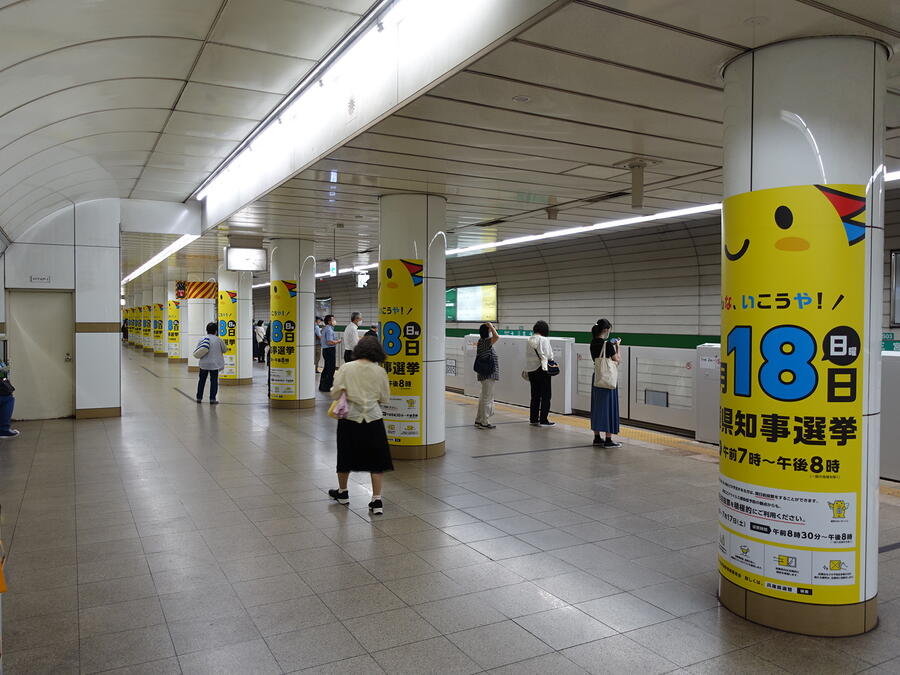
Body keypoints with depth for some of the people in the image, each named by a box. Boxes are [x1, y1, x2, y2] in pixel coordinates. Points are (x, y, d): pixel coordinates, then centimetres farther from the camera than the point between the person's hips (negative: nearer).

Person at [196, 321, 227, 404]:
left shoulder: (202, 339, 0)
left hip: (204, 363, 3)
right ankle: (212, 399, -1)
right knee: (214, 381, 2)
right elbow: (225, 350, 6)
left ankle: (199, 397, 19)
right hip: (214, 364, -3)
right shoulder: (219, 340, -7)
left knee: (202, 380, 14)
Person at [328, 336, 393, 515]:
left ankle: (342, 493, 36)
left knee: (346, 456, 18)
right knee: (376, 460, 7)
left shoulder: (346, 368, -7)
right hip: (373, 419, 0)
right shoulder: (380, 371, -5)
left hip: (350, 418, 0)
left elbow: (334, 394, -8)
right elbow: (385, 398, 2)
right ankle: (377, 500, 5)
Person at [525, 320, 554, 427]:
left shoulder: (529, 340, 4)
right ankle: (543, 420, 2)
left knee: (535, 396, 15)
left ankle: (533, 419, 19)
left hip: (531, 370, 6)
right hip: (542, 369, -6)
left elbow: (527, 356, 7)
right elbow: (548, 355, -18)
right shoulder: (544, 340, -14)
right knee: (545, 396, 3)